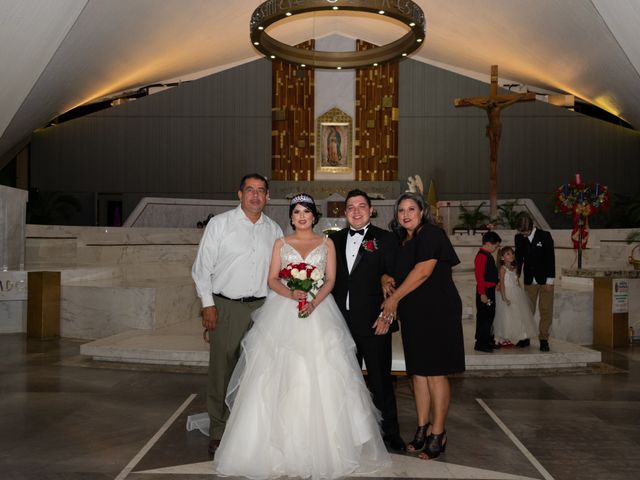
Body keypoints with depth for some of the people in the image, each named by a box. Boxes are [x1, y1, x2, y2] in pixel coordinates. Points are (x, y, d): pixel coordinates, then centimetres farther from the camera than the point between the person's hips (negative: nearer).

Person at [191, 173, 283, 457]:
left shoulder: (274, 230, 8)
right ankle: (218, 431, 17)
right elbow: (202, 267, -1)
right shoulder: (219, 224, -1)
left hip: (261, 307, 3)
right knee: (222, 369, 3)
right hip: (225, 306, -3)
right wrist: (208, 304, -7)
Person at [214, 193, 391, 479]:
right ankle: (280, 448, 3)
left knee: (319, 378, -6)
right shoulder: (281, 243, 12)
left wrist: (314, 303, -15)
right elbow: (272, 280, 4)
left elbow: (330, 280, 2)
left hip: (319, 311, 0)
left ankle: (321, 447, 3)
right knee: (279, 378, -5)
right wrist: (291, 294, -16)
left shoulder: (326, 244, 11)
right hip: (283, 313, 1)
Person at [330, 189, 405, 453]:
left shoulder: (386, 239, -1)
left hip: (374, 322, -4)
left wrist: (387, 315, -13)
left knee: (381, 379, 4)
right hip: (342, 321, 4)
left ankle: (390, 431, 19)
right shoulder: (335, 240, 10)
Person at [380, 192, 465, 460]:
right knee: (418, 372, 9)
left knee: (435, 373, -4)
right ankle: (423, 428, 19)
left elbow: (423, 271, -18)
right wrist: (389, 282, 3)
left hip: (437, 313, -8)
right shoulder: (403, 242, 16)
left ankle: (438, 435, 5)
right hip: (413, 315, 8)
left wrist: (394, 298, -12)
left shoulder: (431, 234, -9)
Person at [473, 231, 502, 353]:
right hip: (484, 291, -10)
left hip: (490, 290, 10)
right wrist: (482, 293, -23)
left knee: (490, 315, 16)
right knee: (484, 317, -5)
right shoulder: (481, 256, -17)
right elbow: (479, 276, -22)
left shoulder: (488, 255, 14)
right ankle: (480, 344, 2)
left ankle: (487, 341, 26)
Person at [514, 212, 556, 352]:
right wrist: (517, 275, 4)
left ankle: (543, 339, 5)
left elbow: (551, 258, -7)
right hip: (529, 280, 2)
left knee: (546, 311, -2)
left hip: (545, 279, -2)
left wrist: (549, 280, -9)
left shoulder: (545, 236, -8)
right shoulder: (519, 238, 1)